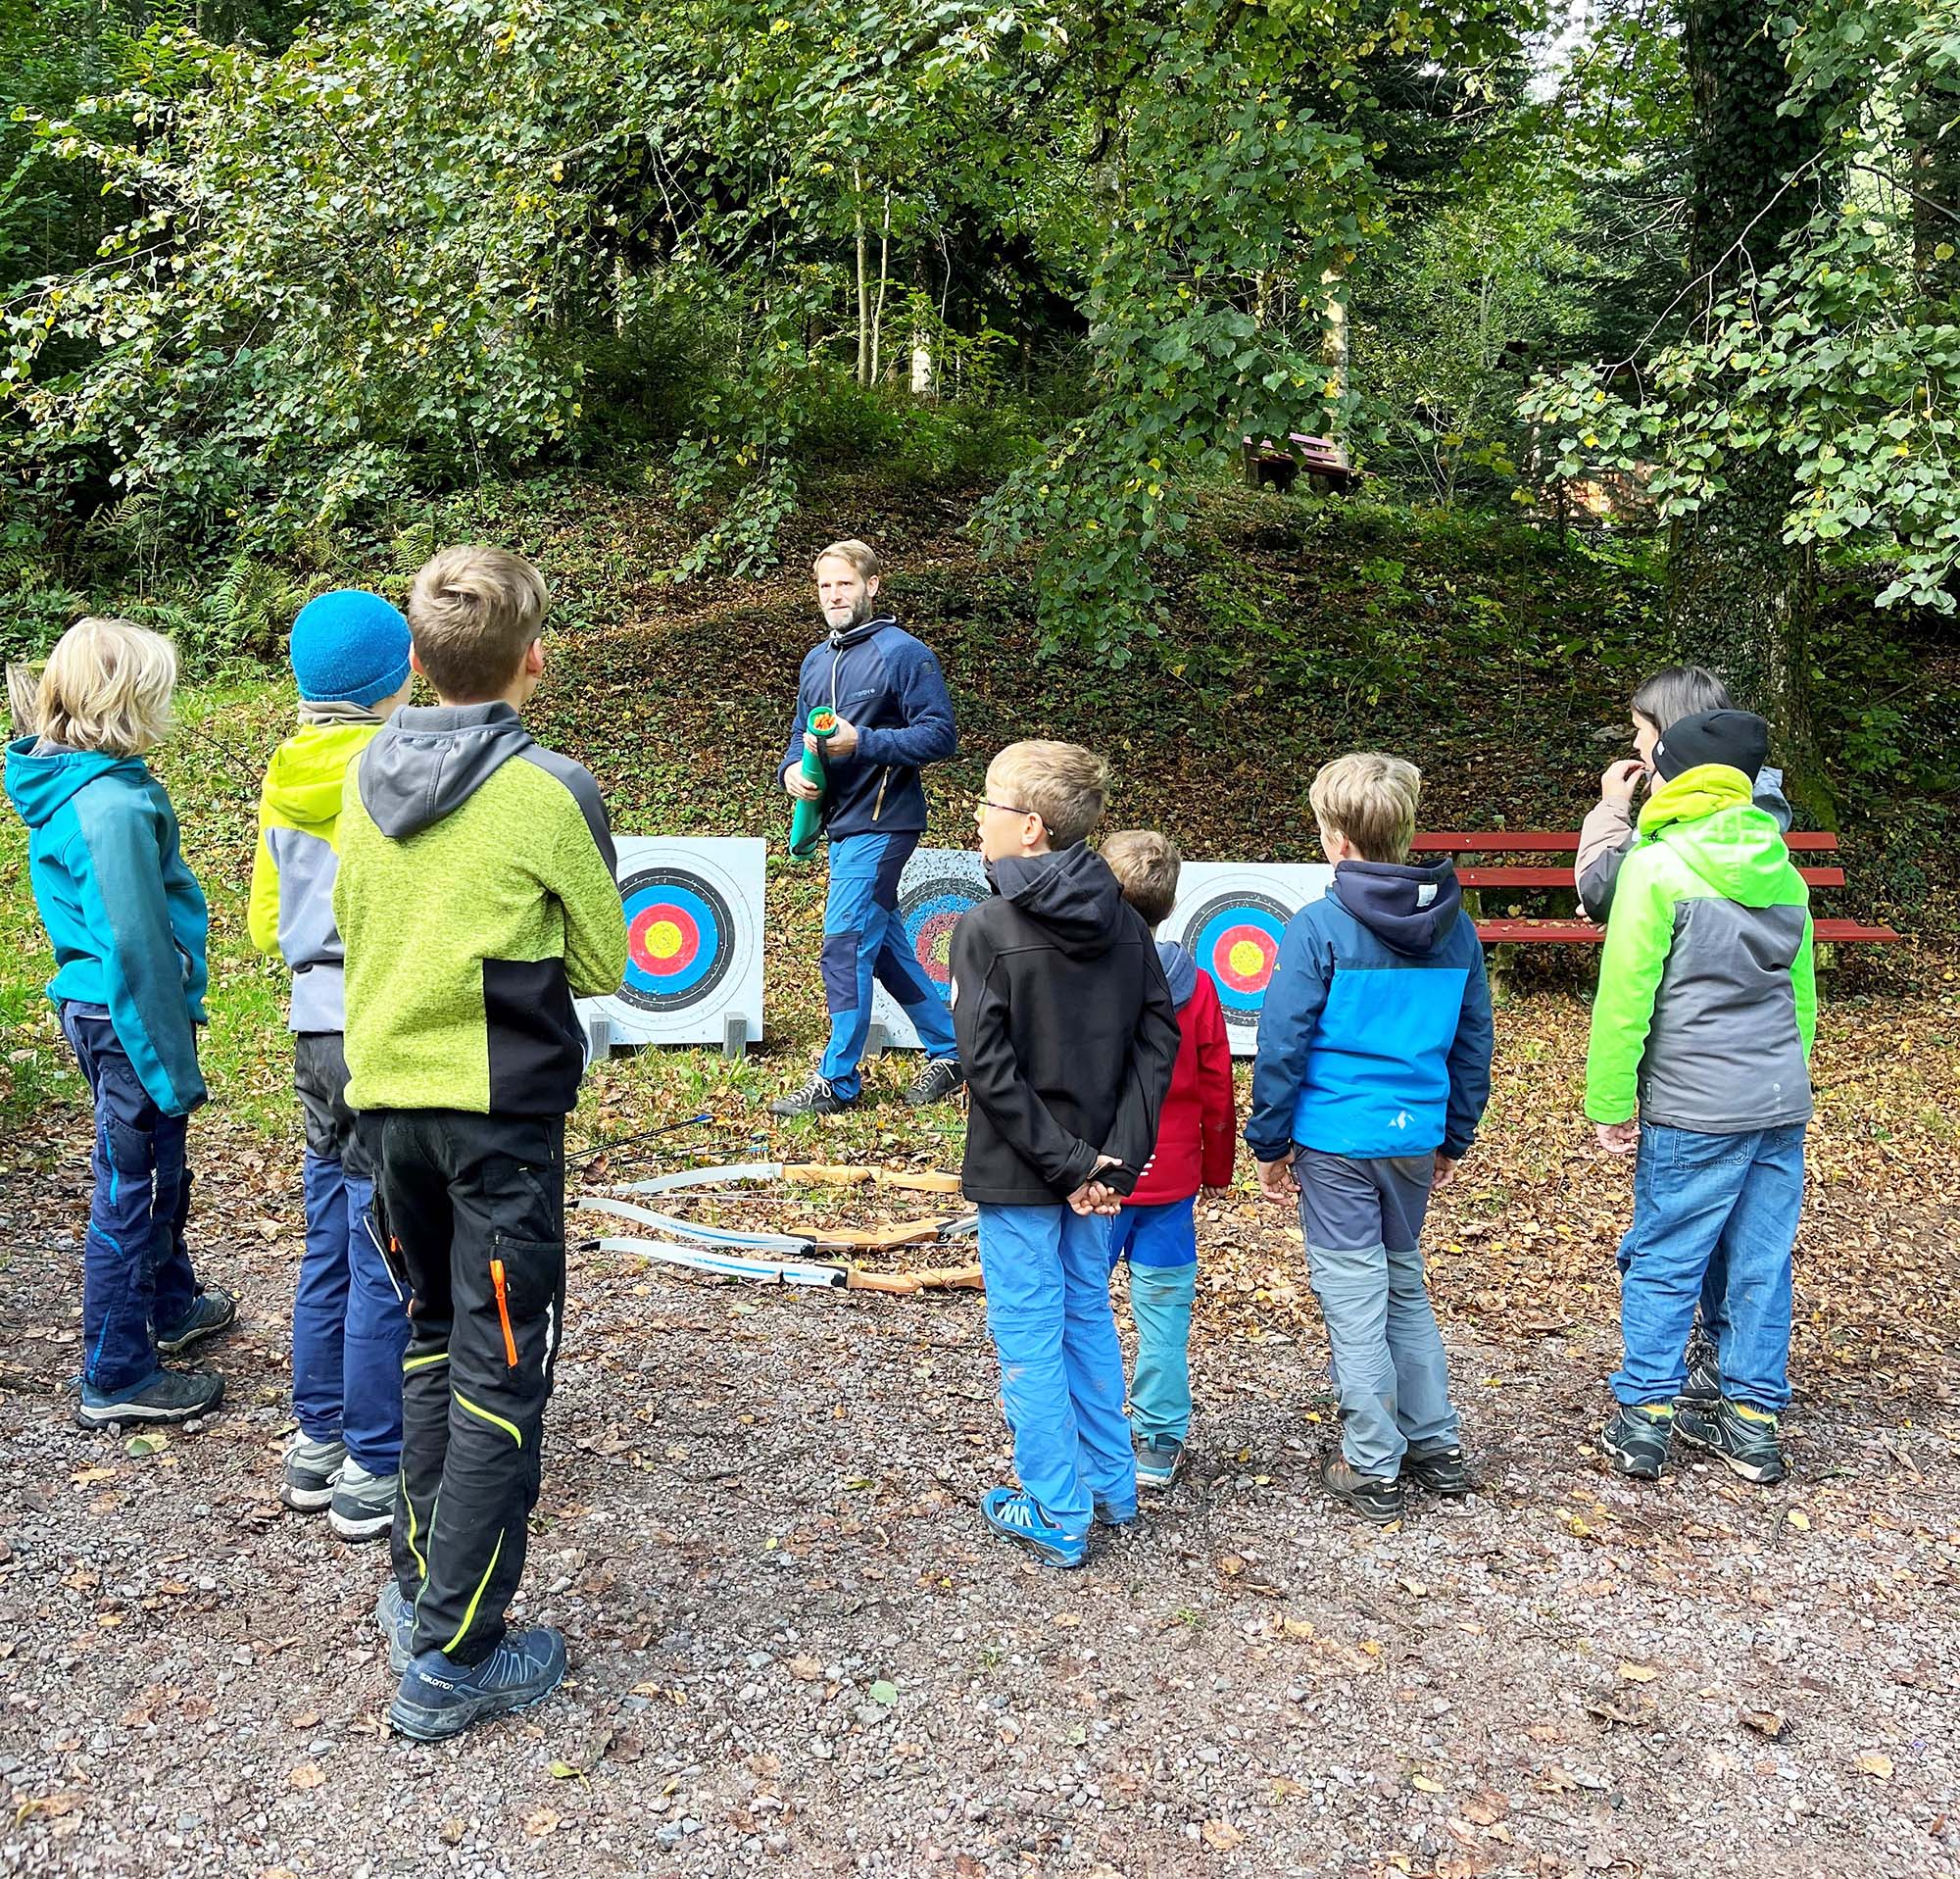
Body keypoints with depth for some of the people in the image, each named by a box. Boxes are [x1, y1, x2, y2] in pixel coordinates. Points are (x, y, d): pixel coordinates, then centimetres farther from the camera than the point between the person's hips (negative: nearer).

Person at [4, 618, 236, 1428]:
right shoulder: (115, 804, -24)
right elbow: (137, 945, -25)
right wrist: (174, 1064, -20)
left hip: (93, 1006, 9)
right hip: (131, 1020, -9)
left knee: (154, 1174, 25)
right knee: (131, 1191, 3)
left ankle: (171, 1305, 45)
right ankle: (116, 1378, 17)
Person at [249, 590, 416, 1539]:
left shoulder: (285, 781, 8)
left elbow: (265, 926, 16)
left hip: (316, 1034, 8)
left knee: (330, 1246, 18)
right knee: (387, 1262, 1)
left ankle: (316, 1443, 29)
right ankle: (372, 1475, 11)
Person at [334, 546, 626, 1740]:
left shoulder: (365, 777, 3)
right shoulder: (551, 790, -14)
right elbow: (601, 966, -3)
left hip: (387, 1094, 6)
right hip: (503, 1110, -6)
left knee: (435, 1337, 21)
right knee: (501, 1373, 2)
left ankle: (422, 1587, 30)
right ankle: (453, 1658, 7)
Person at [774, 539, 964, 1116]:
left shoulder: (903, 653, -9)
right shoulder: (816, 661, 14)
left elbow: (941, 736, -14)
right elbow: (802, 735, 22)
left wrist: (861, 743, -22)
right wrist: (791, 769, 0)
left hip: (882, 825, -9)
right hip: (841, 825, 9)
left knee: (845, 945, -9)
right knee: (884, 947, 13)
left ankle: (837, 1080, -1)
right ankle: (949, 1052, 25)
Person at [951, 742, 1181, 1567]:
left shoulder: (987, 927, -16)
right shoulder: (1123, 921, 0)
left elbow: (988, 1065, -21)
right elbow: (1159, 1037, -3)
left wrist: (1065, 1160, -16)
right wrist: (1115, 1157, -6)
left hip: (1017, 1174, -6)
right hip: (1097, 1167, 6)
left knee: (1028, 1335, 7)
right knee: (1087, 1316, 21)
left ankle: (1058, 1515, 16)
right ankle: (1111, 1486, 32)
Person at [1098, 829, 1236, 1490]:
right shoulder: (1195, 986, -4)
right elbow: (1217, 1092, 2)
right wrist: (1215, 1169, 15)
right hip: (1170, 1182, 3)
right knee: (1162, 1310, 11)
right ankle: (1159, 1446, 19)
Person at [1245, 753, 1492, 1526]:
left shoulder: (1318, 927, -13)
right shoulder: (1456, 928, 4)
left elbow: (1281, 1045, -12)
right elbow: (1473, 1043, 10)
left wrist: (1269, 1141, -3)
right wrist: (1455, 1137, 20)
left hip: (1336, 1139, -5)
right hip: (1415, 1138, 6)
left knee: (1353, 1295, 3)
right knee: (1404, 1285, 20)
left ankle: (1372, 1468, 11)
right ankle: (1437, 1447, 27)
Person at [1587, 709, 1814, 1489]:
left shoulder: (1657, 868, -10)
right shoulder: (1782, 871, 10)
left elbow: (1625, 997, -11)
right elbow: (1801, 990, 17)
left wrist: (1609, 1102, -5)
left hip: (1695, 1109, -6)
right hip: (1783, 1102, 6)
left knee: (1663, 1260, 4)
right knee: (1761, 1261, 11)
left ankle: (1643, 1418, 9)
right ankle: (1753, 1419, 18)